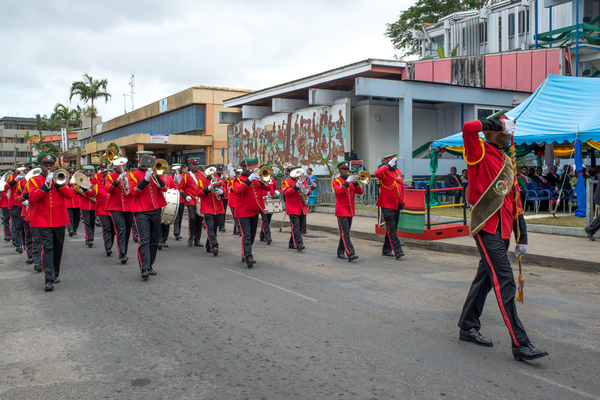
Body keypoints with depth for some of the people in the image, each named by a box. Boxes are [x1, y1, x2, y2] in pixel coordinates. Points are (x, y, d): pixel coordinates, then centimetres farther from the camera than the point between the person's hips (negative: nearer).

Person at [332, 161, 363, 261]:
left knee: (345, 233, 11)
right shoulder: (336, 181, -1)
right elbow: (338, 191, -20)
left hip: (350, 211, 7)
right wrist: (347, 182, -24)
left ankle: (340, 252, 21)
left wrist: (355, 182, -9)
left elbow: (360, 192, 6)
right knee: (345, 233, -13)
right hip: (341, 211, -6)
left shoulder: (351, 181, 16)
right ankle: (350, 254, -21)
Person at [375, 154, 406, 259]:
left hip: (396, 206, 8)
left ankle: (386, 250, 24)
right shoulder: (384, 173, -9)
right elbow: (377, 173, -35)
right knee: (391, 229, -9)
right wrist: (388, 166, -26)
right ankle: (398, 251, -11)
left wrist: (402, 204, 16)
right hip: (387, 206, -8)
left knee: (391, 229, 13)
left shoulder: (399, 172, 13)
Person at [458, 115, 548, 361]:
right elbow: (468, 128, -27)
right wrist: (491, 123, -8)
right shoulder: (480, 153, -5)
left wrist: (522, 236, 16)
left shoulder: (507, 162, 18)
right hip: (487, 229, -9)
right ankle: (520, 344, -9)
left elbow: (514, 200, 19)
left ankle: (468, 328, 29)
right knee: (505, 283, -11)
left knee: (485, 278, 16)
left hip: (502, 230, 9)